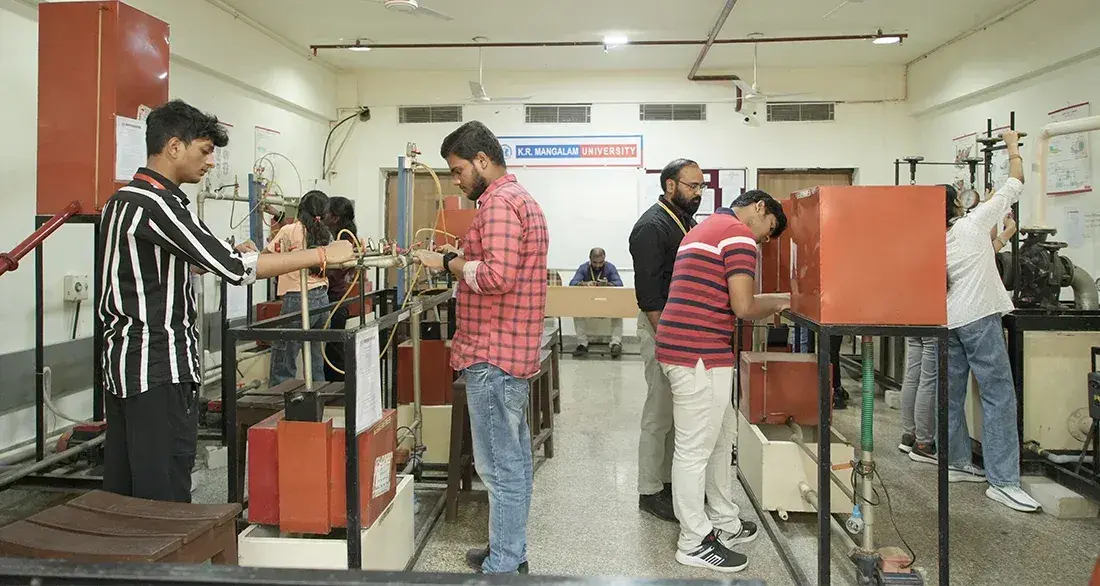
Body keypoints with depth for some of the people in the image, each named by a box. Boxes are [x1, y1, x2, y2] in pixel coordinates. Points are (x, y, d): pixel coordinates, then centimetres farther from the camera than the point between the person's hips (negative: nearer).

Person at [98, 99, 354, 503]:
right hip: (160, 370, -10)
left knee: (122, 491, 16)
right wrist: (323, 255, -17)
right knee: (165, 499, -4)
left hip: (123, 362, 10)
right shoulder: (156, 204, -16)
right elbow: (235, 269, -22)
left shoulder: (123, 200, 14)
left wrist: (228, 255, 12)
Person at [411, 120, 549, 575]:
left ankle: (503, 566, 6)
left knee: (500, 465, -3)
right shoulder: (521, 198, 19)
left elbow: (497, 276, -26)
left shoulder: (499, 201, -14)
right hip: (513, 349, 11)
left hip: (492, 354, -11)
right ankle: (511, 552, 28)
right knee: (514, 458, 16)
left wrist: (448, 262, -13)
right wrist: (460, 258, 12)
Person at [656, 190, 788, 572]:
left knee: (721, 437, 21)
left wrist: (767, 303, 18)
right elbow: (743, 307, -17)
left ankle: (724, 523, 33)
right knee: (695, 449, 0)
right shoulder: (738, 234, -10)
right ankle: (694, 542, 12)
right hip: (699, 355, -11)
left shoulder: (704, 229, 22)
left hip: (685, 348, 11)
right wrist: (777, 303, 2)